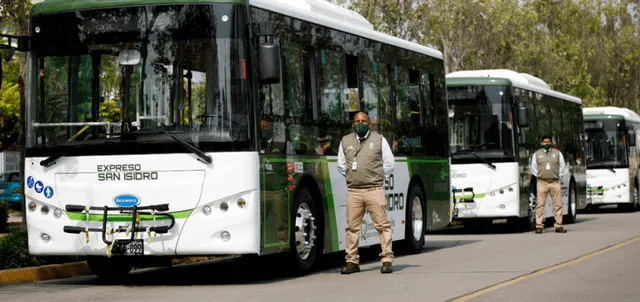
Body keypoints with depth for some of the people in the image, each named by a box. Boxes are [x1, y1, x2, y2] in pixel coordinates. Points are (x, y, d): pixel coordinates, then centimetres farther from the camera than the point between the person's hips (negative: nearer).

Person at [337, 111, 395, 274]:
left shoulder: (379, 140, 5)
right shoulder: (345, 141, 11)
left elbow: (389, 164, 9)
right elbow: (341, 165, 20)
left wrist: (377, 178, 6)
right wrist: (351, 176, 10)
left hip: (374, 189, -2)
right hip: (353, 190, 2)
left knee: (382, 225, -5)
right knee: (352, 227, 2)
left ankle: (387, 260, -2)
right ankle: (352, 261, 9)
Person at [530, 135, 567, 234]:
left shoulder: (557, 153, 12)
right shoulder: (537, 154, 10)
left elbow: (562, 166, 13)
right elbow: (533, 167, 12)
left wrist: (559, 176, 4)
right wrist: (538, 176, 2)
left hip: (555, 182, 1)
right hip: (541, 182, -1)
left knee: (558, 204, -1)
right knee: (540, 205, -5)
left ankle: (558, 226, 5)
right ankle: (539, 226, -3)